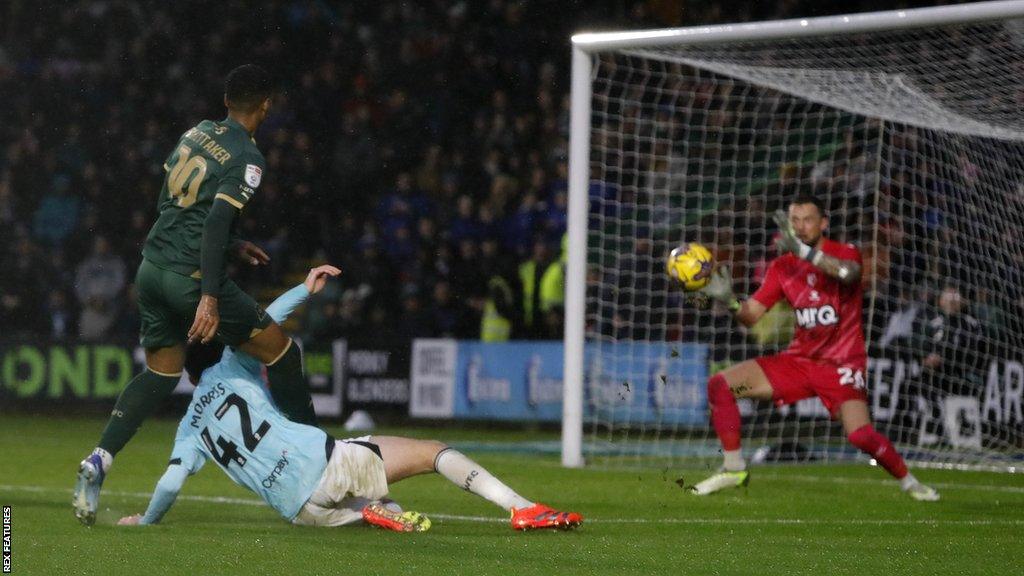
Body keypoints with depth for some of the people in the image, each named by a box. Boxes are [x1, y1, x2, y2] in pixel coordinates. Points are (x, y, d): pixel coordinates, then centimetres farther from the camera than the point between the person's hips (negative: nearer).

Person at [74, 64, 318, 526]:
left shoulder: (196, 133, 12)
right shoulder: (246, 158, -11)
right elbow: (216, 221, -21)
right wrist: (209, 297, -25)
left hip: (152, 266, 8)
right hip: (188, 275, -8)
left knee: (160, 374, 16)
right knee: (278, 349, 5)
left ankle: (98, 462, 0)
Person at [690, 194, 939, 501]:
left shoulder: (845, 253, -8)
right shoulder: (782, 266, 4)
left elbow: (848, 272, -34)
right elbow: (751, 315, -1)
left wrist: (804, 251, -45)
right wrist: (729, 300, -23)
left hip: (841, 365, -5)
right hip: (799, 360, 5)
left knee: (861, 436, -25)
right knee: (719, 384, -7)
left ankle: (908, 481, 2)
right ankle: (734, 469, 3)